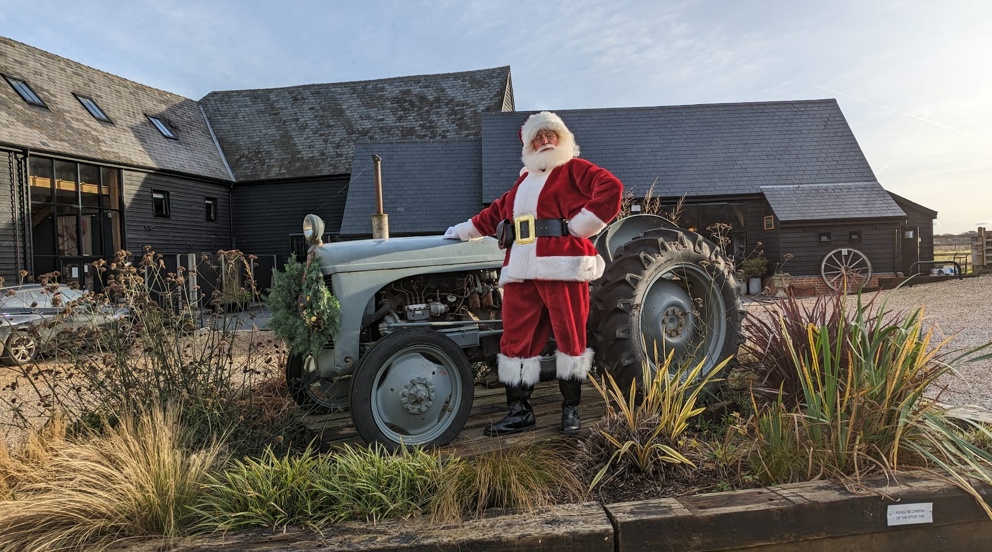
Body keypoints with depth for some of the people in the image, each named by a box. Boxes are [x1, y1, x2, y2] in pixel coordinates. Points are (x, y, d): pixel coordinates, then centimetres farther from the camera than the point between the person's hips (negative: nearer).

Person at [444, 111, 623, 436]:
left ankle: (571, 409, 15)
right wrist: (463, 231, 39)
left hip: (563, 265, -6)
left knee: (570, 336, 1)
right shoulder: (525, 179, 26)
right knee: (516, 339, 4)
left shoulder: (574, 169, 6)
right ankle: (519, 412, 13)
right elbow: (497, 212, 34)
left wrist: (578, 226, -11)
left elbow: (611, 189, -9)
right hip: (522, 270, 6)